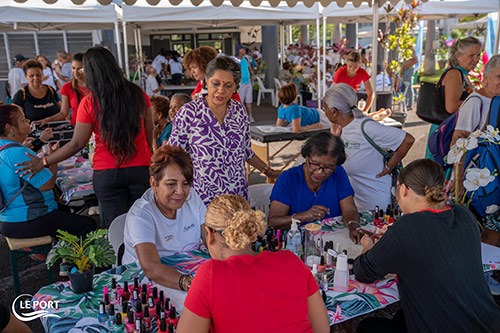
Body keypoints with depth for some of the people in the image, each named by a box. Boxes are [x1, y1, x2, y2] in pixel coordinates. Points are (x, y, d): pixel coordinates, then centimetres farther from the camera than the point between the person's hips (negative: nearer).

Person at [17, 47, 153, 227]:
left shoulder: (89, 102, -9)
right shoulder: (138, 94, -2)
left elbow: (77, 144, -5)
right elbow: (150, 132, 4)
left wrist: (44, 162, 6)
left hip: (107, 173, -2)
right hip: (141, 169, 2)